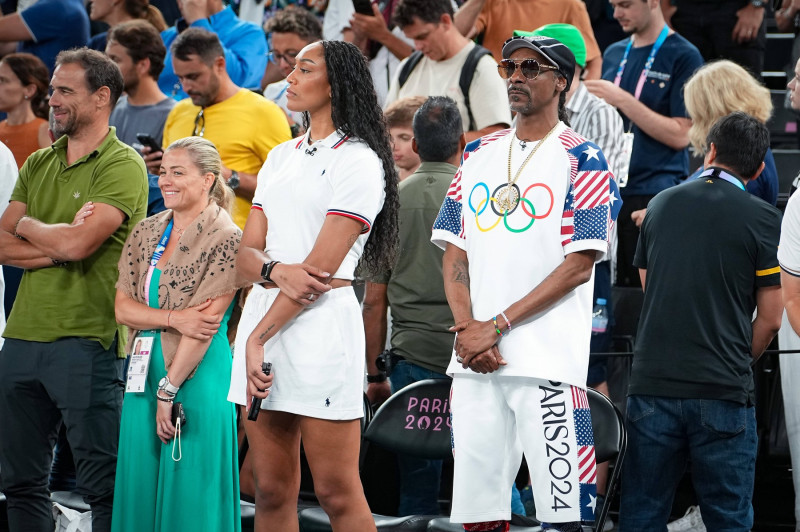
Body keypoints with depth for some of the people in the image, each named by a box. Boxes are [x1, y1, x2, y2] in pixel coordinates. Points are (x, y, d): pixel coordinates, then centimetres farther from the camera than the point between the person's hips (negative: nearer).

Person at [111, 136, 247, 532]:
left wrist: (168, 391, -16)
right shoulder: (147, 233, 11)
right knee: (141, 491, 9)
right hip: (146, 374, 7)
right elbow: (123, 307, 5)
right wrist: (173, 318, -14)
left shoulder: (225, 239, -9)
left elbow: (206, 323, -14)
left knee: (189, 500, -3)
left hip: (197, 380, -6)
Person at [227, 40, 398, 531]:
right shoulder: (281, 158, 19)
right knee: (272, 491, 6)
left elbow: (322, 267, -12)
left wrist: (259, 338, -12)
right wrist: (275, 270, -11)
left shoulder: (357, 160, -5)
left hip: (321, 322, -7)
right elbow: (247, 252, 13)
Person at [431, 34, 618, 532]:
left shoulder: (581, 159, -1)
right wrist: (468, 331, -4)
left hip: (548, 360, -5)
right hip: (473, 360, 5)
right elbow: (455, 254, 14)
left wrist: (497, 327, -11)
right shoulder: (479, 155, 16)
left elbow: (579, 265, -8)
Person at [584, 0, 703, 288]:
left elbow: (680, 135, -10)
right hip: (612, 192, 6)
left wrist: (623, 100, -14)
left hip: (656, 196, -6)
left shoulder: (683, 56, -4)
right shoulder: (613, 54, 15)